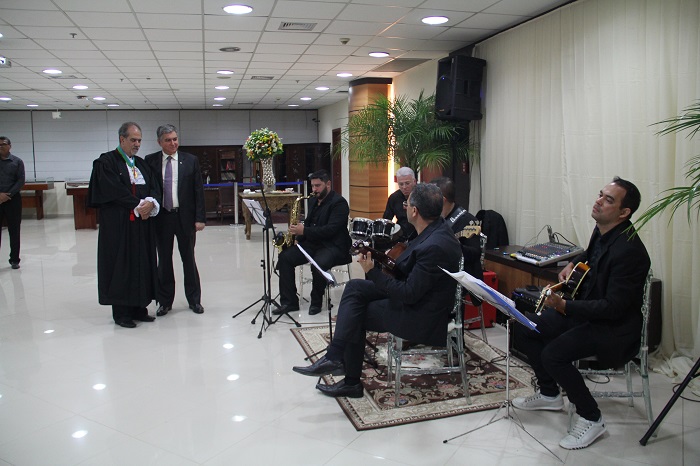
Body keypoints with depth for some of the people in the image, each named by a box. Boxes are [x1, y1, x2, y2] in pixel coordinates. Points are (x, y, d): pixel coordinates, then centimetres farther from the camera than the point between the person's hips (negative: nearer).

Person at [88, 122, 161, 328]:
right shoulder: (107, 162, -3)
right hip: (118, 225, -6)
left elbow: (154, 187, 8)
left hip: (142, 224, 6)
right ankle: (121, 312, 7)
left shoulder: (141, 163, 17)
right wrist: (138, 205, -15)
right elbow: (114, 191, -14)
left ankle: (139, 308, 14)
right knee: (121, 265, -1)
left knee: (142, 264, 6)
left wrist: (151, 202, -12)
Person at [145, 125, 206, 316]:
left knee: (189, 259, 10)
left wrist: (200, 218, -6)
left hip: (185, 217, -1)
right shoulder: (150, 161, 2)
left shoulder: (190, 160, 1)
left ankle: (194, 300, 21)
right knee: (164, 261, 10)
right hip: (161, 218, 1)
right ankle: (164, 302, 22)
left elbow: (198, 190, 0)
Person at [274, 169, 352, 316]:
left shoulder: (339, 202, -10)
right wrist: (298, 230, -1)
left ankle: (316, 302, -11)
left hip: (333, 245, -8)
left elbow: (330, 229, -21)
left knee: (319, 264, -37)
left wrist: (304, 231, -25)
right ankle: (289, 302, -10)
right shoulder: (313, 201, 16)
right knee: (284, 257, -13)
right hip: (313, 243, 8)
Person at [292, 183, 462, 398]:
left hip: (422, 318, -9)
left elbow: (409, 294, -26)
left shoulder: (434, 247, -29)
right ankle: (335, 358, 0)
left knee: (356, 316, -2)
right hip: (415, 293, 9)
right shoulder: (435, 228, 0)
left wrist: (373, 272, -19)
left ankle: (351, 382, 12)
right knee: (354, 287, 0)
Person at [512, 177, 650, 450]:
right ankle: (549, 394, 22)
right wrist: (573, 263, 7)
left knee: (553, 354, -26)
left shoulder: (629, 250, -27)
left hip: (614, 327, -10)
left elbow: (613, 308, -27)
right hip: (585, 310, 10)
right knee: (526, 327, 5)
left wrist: (565, 306, -32)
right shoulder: (602, 231, 0)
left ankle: (591, 420, -4)